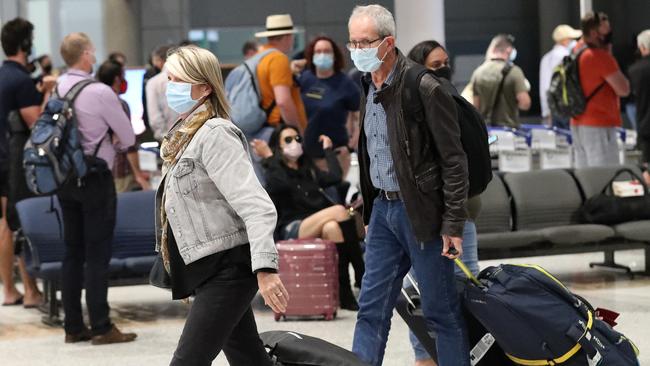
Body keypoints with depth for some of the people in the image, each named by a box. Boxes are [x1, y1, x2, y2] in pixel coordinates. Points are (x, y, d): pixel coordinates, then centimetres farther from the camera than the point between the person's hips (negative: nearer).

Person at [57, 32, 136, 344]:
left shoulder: (58, 88, 3)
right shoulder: (100, 93, -16)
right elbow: (128, 138, -7)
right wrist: (112, 145, 13)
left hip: (64, 176, 7)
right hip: (95, 176, -6)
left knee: (72, 252, 10)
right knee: (97, 254, -3)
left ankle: (73, 326, 13)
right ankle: (101, 327, -2)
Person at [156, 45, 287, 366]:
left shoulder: (215, 135, -14)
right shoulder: (184, 135, 16)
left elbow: (256, 206, -24)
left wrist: (265, 268, -34)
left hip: (227, 267, -10)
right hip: (207, 268, 10)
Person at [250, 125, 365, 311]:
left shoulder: (309, 170, 28)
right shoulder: (275, 171, 11)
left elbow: (335, 177, 8)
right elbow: (282, 185, -14)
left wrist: (328, 149, 20)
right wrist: (269, 157, -10)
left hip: (315, 230, 5)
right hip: (292, 230, -5)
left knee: (332, 227, -31)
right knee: (339, 211, -25)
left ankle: (345, 293, -36)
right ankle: (361, 276, -29)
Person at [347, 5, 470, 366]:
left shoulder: (426, 89, -16)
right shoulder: (368, 86, 7)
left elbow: (454, 162, -14)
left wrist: (453, 226, -15)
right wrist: (369, 206, 16)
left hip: (421, 212, -7)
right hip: (383, 207, 7)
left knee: (442, 312, 3)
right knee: (371, 308, 8)